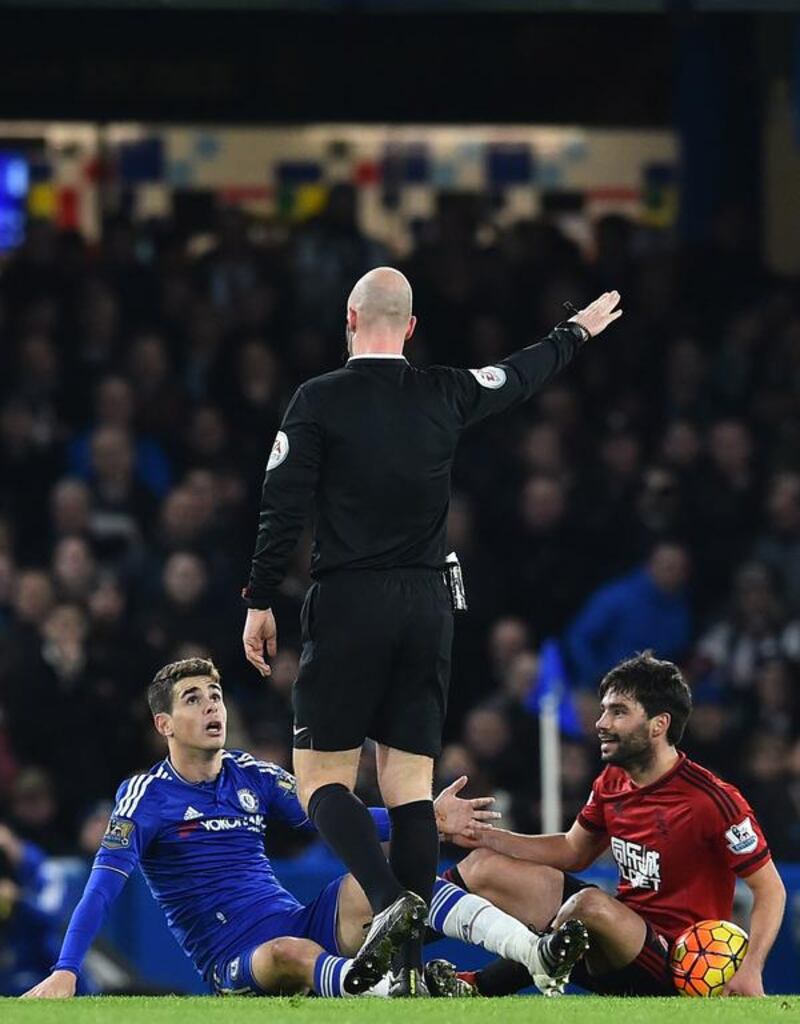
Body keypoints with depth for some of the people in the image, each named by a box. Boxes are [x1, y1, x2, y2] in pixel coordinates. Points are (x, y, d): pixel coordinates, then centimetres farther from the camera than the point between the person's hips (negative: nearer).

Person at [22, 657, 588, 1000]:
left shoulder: (251, 776, 14)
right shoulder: (147, 795, -1)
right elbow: (104, 885, -11)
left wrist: (428, 818, -4)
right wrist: (66, 971, -25)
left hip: (305, 928, 4)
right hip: (237, 964, -4)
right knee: (293, 953, -38)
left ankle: (537, 957, -39)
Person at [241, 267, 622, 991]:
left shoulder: (319, 401, -4)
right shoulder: (445, 395, 7)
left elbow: (285, 505, -8)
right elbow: (523, 376, 25)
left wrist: (261, 600, 1)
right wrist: (579, 332, 44)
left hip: (347, 605, -4)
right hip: (427, 606, 4)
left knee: (322, 778, 1)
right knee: (410, 784, 4)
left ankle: (390, 900, -25)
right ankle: (409, 965, -3)